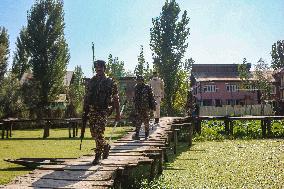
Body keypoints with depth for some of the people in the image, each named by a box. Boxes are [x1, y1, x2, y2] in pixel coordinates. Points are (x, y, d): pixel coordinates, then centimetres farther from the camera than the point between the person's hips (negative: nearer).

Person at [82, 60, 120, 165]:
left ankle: (98, 156, 0)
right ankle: (105, 146, 34)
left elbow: (116, 99, 2)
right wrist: (85, 111, 11)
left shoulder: (110, 82, 0)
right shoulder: (91, 81, 12)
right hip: (92, 110, 5)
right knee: (94, 133, 8)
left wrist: (117, 114, 0)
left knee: (98, 133, -11)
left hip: (103, 110, -4)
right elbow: (86, 97, 16)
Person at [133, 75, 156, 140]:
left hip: (146, 108, -3)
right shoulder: (136, 88, 8)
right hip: (138, 108, 3)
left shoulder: (147, 87, -4)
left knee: (146, 122, 5)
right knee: (138, 121, -4)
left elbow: (151, 97, -2)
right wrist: (135, 106, 17)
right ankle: (136, 135, -5)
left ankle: (146, 135, 16)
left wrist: (153, 106, -4)